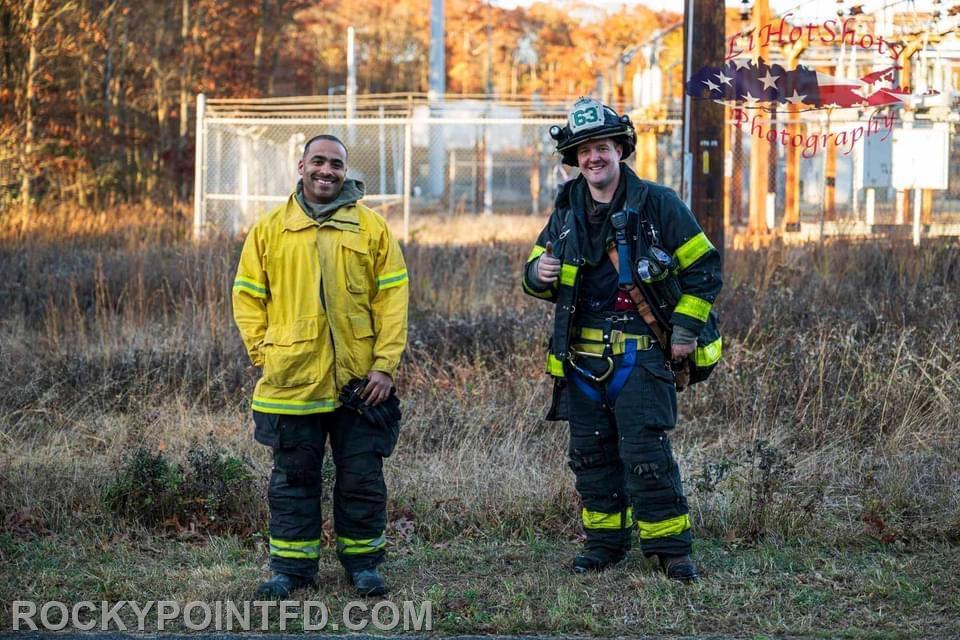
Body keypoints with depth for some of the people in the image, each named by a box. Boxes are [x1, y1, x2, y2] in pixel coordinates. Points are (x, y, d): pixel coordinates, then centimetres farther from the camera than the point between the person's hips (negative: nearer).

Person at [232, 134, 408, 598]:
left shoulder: (372, 228, 4)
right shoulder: (270, 229, 6)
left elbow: (393, 297, 2)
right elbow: (247, 297, 9)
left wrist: (385, 364, -5)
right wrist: (265, 355, -2)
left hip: (358, 382, 0)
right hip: (291, 381, 0)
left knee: (362, 478, 6)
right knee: (294, 477, 8)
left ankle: (362, 563, 19)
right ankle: (291, 566, 18)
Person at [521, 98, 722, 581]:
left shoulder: (656, 204, -3)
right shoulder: (567, 210, 11)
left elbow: (704, 267, 0)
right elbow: (542, 266, 23)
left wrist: (686, 327, -7)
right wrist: (537, 274, -3)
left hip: (640, 355, -5)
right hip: (581, 356, 5)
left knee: (646, 453, -10)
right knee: (591, 453, 9)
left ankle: (670, 547, -1)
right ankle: (605, 542, 21)